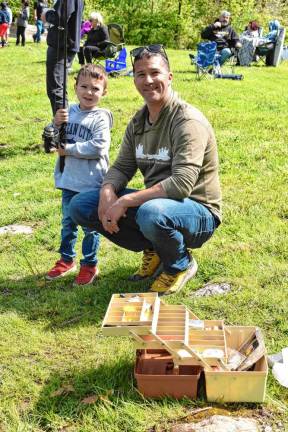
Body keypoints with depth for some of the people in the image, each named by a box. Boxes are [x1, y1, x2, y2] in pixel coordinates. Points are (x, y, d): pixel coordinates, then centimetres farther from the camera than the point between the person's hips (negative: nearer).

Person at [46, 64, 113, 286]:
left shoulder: (100, 118, -12)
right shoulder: (69, 113, 3)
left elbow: (98, 147, -22)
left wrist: (69, 149, -16)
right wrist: (56, 124, -13)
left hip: (92, 183, -5)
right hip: (69, 179, 6)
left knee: (90, 225, 7)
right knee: (68, 222, 19)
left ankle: (90, 264, 22)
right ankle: (67, 259, 35)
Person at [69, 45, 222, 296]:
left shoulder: (188, 122, -20)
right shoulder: (138, 122, 6)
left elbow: (182, 184, -30)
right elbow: (122, 167, 7)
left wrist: (124, 202, -29)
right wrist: (108, 193, -17)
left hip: (198, 212, -7)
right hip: (155, 202, 7)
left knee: (151, 213, -42)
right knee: (80, 206, -3)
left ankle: (181, 264, -6)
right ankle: (153, 250, 8)